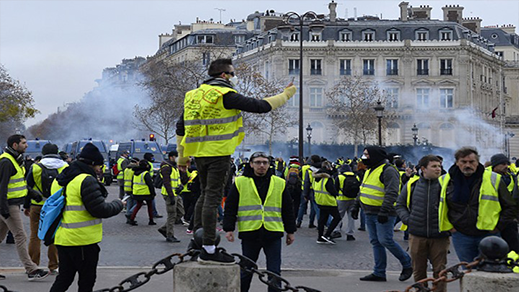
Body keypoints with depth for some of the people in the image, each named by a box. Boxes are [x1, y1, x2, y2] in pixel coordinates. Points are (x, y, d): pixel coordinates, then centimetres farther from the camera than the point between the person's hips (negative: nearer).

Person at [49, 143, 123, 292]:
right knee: (87, 280, 7)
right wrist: (118, 204, -4)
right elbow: (100, 210, -19)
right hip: (83, 240, -8)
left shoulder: (60, 180, 11)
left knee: (64, 278, 16)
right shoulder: (87, 180, -17)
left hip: (62, 239, 8)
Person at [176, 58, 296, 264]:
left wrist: (182, 155, 25)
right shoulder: (226, 96, -9)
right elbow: (261, 106, -10)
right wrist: (286, 94, 4)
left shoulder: (194, 95, 14)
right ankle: (208, 250, -7)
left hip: (199, 153, 8)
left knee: (205, 194, 20)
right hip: (218, 153, -8)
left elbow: (180, 127, 18)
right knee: (213, 196, -7)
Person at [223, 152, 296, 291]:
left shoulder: (280, 183, 9)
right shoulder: (240, 182, 4)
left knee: (274, 272, 3)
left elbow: (288, 210, 13)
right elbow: (230, 208, 5)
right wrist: (229, 229, -2)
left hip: (273, 234, 1)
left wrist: (290, 231, 12)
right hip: (249, 233, -1)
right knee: (246, 271, 9)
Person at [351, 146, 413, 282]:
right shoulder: (369, 170, 17)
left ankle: (407, 264, 6)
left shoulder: (388, 170, -13)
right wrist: (356, 206, 23)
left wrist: (384, 211, -27)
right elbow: (363, 190, 28)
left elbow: (392, 193, -21)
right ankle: (379, 273, 13)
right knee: (375, 242, 9)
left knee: (385, 240, -12)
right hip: (370, 214, 9)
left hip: (384, 214, -9)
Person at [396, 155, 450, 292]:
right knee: (418, 270, 12)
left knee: (439, 270, 3)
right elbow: (400, 205, 14)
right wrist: (407, 219, 0)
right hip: (417, 235, 2)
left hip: (439, 236, -2)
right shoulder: (412, 184, 3)